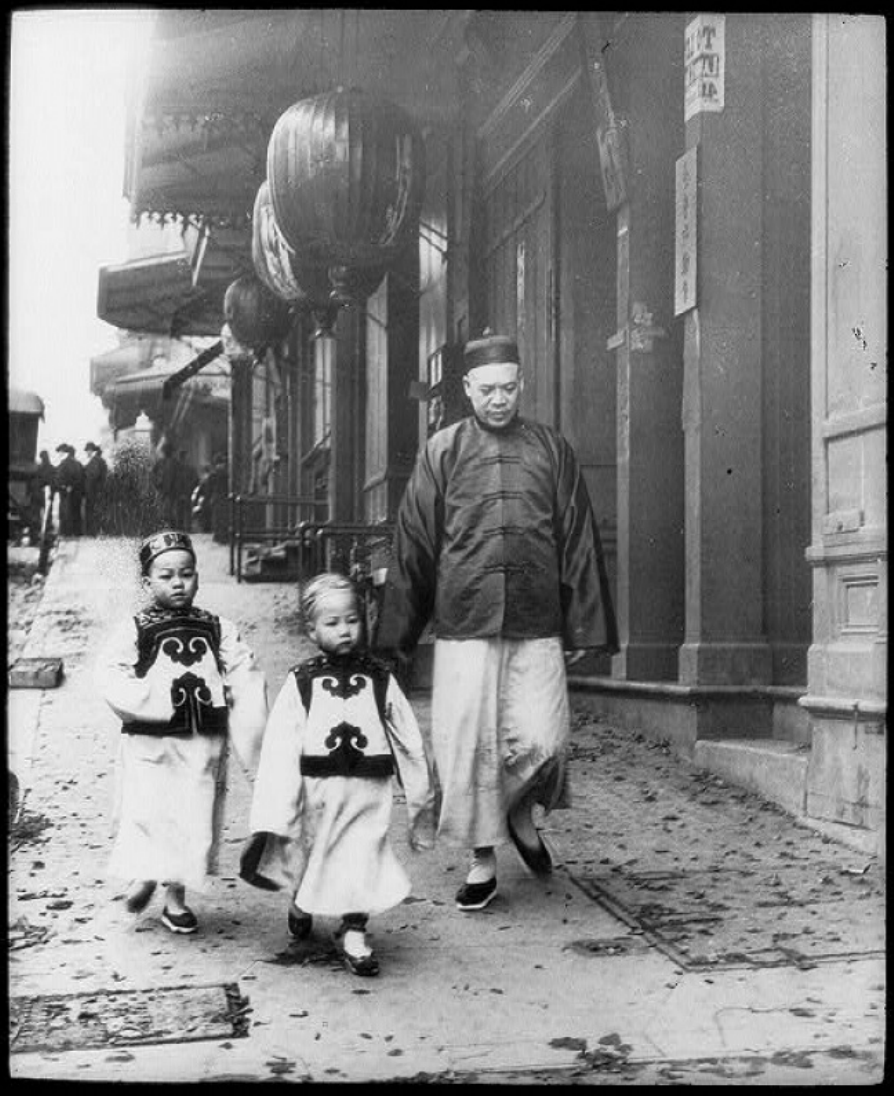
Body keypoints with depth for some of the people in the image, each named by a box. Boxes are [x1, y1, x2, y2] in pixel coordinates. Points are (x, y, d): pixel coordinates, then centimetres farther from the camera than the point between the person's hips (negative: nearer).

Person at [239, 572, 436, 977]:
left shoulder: (379, 679, 1)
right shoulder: (300, 682, -3)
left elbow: (408, 740, 8)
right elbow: (279, 747, -7)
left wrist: (420, 797, 11)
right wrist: (272, 815, -13)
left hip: (366, 793, 0)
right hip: (316, 792, 0)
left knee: (362, 860, -4)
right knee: (308, 856, 17)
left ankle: (353, 932, 16)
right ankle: (300, 905, 48)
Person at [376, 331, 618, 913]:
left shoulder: (553, 449, 9)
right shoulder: (441, 452, 7)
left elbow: (579, 541, 11)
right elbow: (412, 546, 8)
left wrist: (584, 626, 6)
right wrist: (397, 637, 6)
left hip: (537, 627, 0)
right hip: (463, 624, 0)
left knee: (543, 741, -7)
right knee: (466, 743, 0)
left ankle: (521, 813, 25)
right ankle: (482, 860, 17)